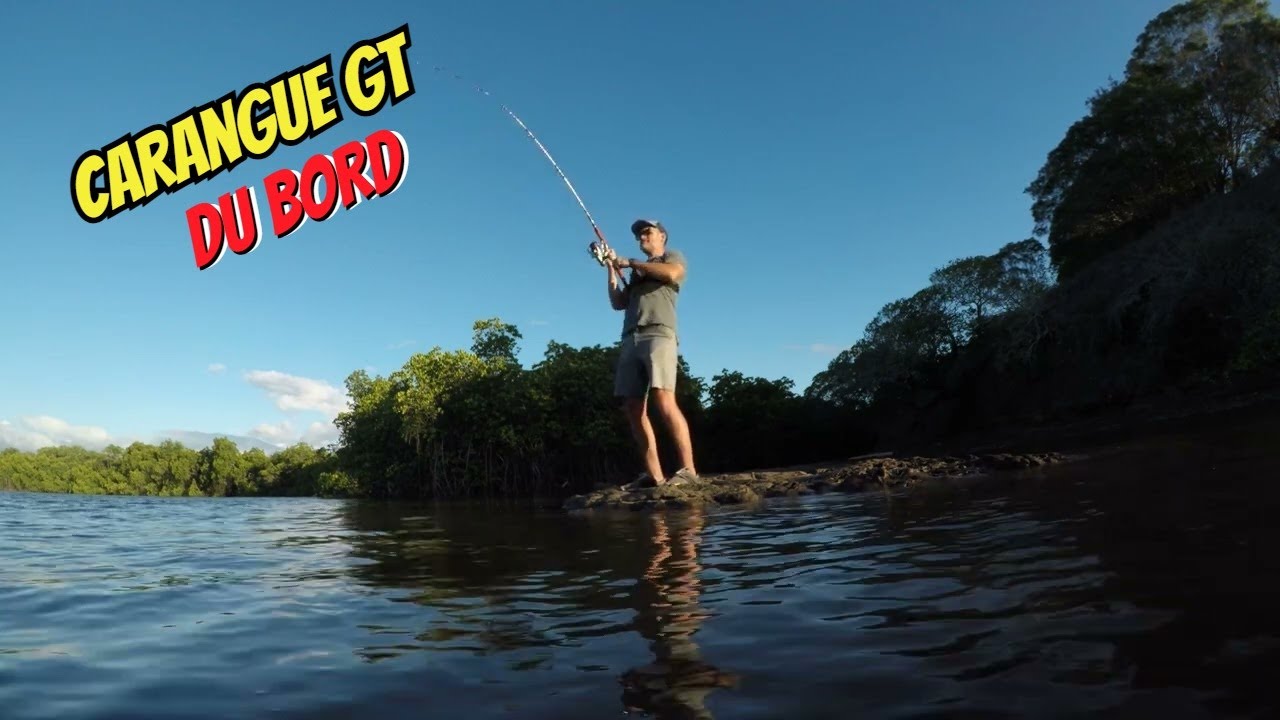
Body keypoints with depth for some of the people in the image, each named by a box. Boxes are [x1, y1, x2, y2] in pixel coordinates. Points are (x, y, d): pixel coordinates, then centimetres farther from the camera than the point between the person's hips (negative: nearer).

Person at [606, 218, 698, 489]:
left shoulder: (673, 256, 19)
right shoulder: (637, 274, 34)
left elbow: (671, 274, -6)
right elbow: (618, 304, 24)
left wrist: (630, 263, 2)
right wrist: (612, 269, 17)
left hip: (658, 334, -6)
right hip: (630, 340, 7)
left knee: (664, 401, -22)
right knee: (633, 408, -6)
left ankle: (687, 469, -23)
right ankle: (654, 475, -6)